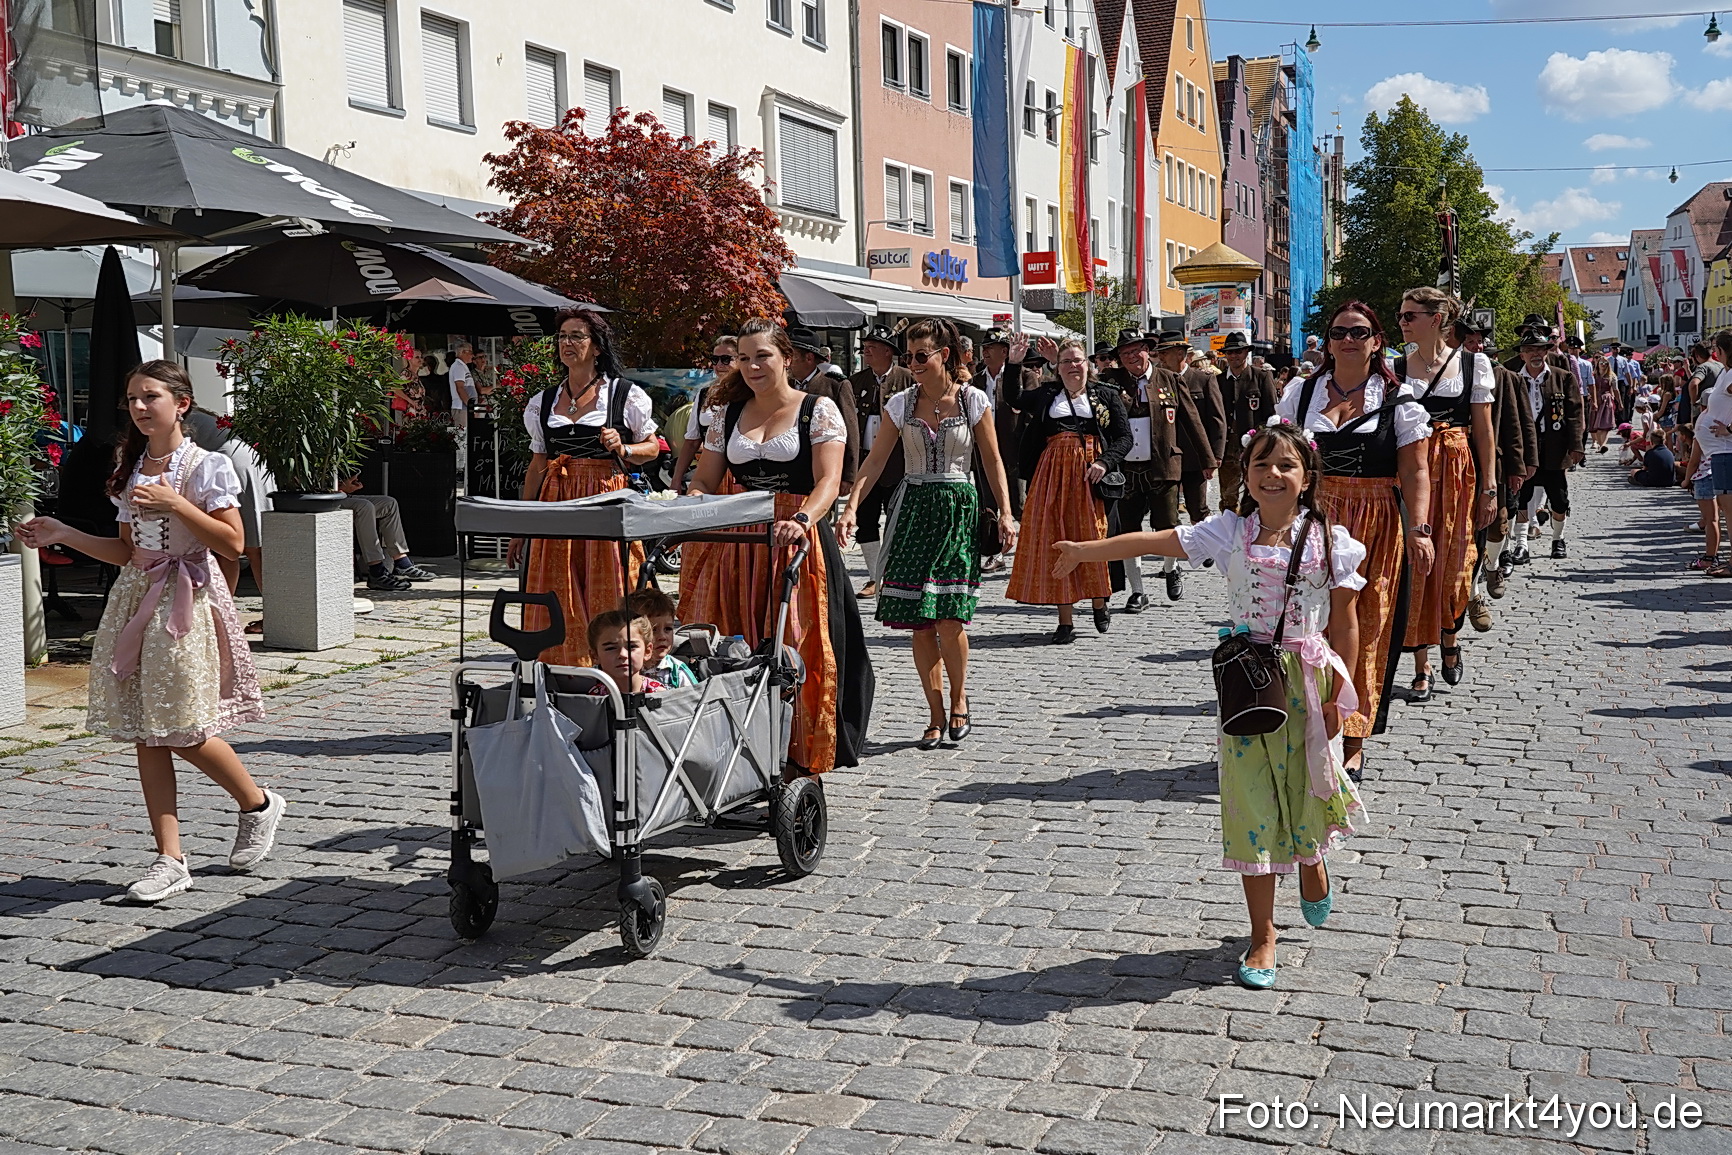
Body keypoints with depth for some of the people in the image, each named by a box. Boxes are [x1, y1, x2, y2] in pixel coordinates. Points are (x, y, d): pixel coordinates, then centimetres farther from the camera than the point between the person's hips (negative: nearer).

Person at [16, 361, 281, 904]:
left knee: (184, 731, -7)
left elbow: (232, 543, -12)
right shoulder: (130, 471, 13)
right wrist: (62, 534, 7)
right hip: (136, 599, 7)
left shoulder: (207, 466, -6)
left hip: (186, 601, -6)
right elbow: (127, 552, 16)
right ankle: (170, 859, 8)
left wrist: (174, 503, -18)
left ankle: (259, 802, 20)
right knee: (145, 733, 3)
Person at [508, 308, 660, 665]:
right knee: (558, 603, 0)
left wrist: (622, 449, -13)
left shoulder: (627, 396, 3)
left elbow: (652, 448, 9)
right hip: (556, 505, 3)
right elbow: (537, 467, 17)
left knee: (607, 598, -5)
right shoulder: (542, 403, 14)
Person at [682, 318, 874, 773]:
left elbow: (828, 482, -11)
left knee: (795, 654, -5)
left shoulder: (819, 410, 1)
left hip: (797, 546, -4)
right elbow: (704, 483, 14)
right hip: (736, 547, 4)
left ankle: (798, 761, 3)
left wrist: (802, 521, -30)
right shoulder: (727, 414, 14)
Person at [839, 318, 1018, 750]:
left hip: (958, 508, -3)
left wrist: (1005, 513, -3)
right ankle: (936, 715, 10)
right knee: (918, 621, 0)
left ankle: (959, 699, 12)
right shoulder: (901, 404, 6)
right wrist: (851, 507, -7)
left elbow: (993, 462, 5)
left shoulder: (974, 401, 1)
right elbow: (874, 460, 4)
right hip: (913, 508, 3)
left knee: (948, 616, -13)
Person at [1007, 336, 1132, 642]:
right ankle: (1065, 621, 3)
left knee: (1092, 538, -1)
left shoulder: (1107, 395, 8)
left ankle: (1099, 603, 24)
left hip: (1089, 474, -1)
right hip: (1052, 474, 1)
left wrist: (1104, 462, -11)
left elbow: (1125, 437, 5)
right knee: (1055, 542, -1)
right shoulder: (1045, 395, 12)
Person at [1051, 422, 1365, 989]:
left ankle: (1312, 862, 50)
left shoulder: (1329, 540, -3)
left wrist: (1337, 694, -3)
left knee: (1306, 788, 11)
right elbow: (1153, 542, -9)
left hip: (1308, 682, 0)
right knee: (1251, 802, 2)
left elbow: (1344, 621, 0)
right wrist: (1085, 550, -16)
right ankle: (1262, 935, 14)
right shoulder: (1230, 532, -2)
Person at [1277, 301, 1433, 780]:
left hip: (1376, 527, -1)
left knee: (1364, 629, 1)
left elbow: (1415, 472, -2)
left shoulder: (1397, 400, 3)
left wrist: (1419, 530, -12)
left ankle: (1353, 741, 8)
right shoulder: (1301, 393, 9)